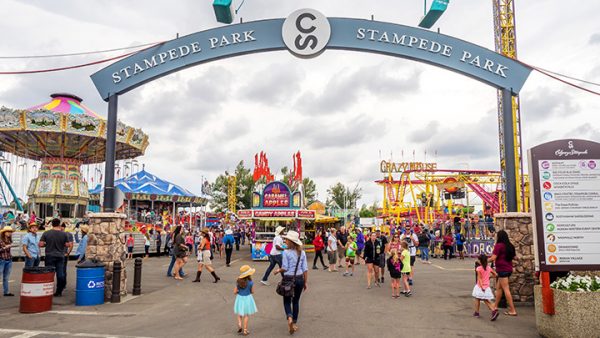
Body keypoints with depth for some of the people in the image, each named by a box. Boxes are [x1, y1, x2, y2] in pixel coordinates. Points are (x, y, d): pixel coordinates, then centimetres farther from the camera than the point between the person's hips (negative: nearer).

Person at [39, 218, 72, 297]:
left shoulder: (46, 233, -5)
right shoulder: (64, 234, -3)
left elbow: (40, 244, -6)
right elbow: (67, 245, -2)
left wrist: (47, 244, 13)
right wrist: (66, 244, 19)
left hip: (49, 256, -1)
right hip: (60, 257, 1)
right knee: (60, 274, 8)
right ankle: (59, 292, 12)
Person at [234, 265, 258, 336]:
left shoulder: (238, 282, -9)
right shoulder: (250, 282, -18)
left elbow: (235, 292, -5)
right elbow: (252, 291, -6)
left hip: (240, 298, 2)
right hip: (247, 298, -2)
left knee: (239, 314, 21)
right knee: (246, 315, 12)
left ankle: (239, 324, -2)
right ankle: (245, 330, 17)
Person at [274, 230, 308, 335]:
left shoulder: (286, 252, -13)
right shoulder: (302, 253, 0)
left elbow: (284, 268, -14)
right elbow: (305, 269, 1)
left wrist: (278, 270, 7)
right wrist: (306, 282, 8)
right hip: (299, 279, 4)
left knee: (287, 301, 10)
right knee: (296, 301, 17)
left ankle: (289, 318, -15)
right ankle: (294, 323, 24)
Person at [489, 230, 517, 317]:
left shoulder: (499, 245, -13)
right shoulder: (510, 245, 9)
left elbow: (493, 258, -18)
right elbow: (514, 257, 20)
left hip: (502, 269, -8)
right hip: (509, 269, 8)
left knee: (506, 289, -5)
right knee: (498, 287, 17)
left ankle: (512, 310, -4)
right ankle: (495, 306, 26)